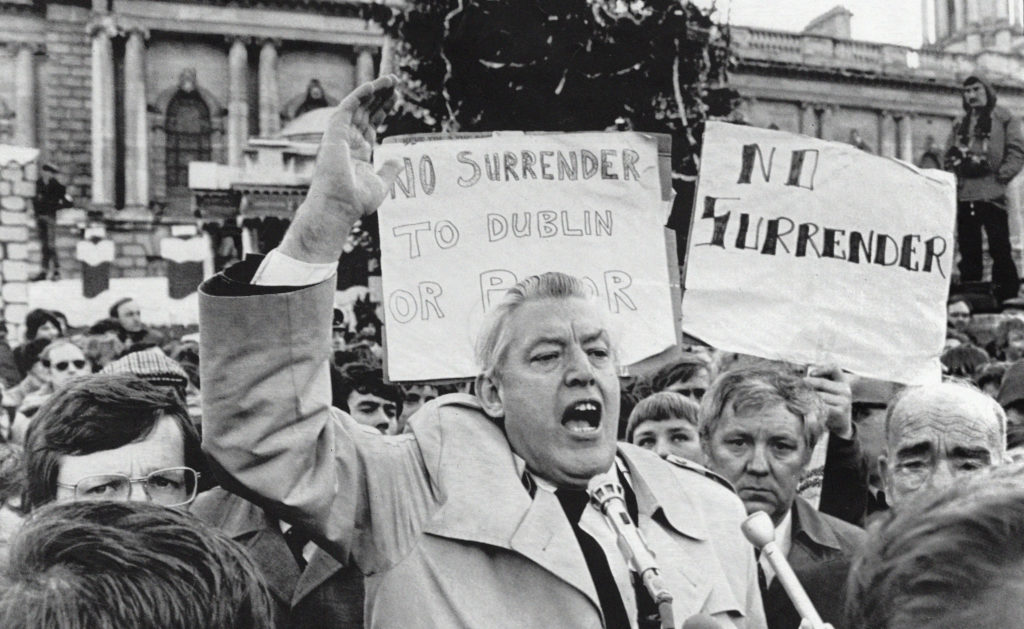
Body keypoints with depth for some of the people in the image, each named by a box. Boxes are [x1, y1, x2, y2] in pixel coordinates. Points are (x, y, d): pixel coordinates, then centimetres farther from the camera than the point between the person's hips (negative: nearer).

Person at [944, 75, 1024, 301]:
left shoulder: (1003, 117, 6)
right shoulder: (960, 125, 20)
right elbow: (950, 155, 19)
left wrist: (1001, 175, -11)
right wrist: (956, 167, 0)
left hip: (992, 193, -5)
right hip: (964, 193, 5)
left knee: (1000, 248, -8)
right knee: (968, 250, 6)